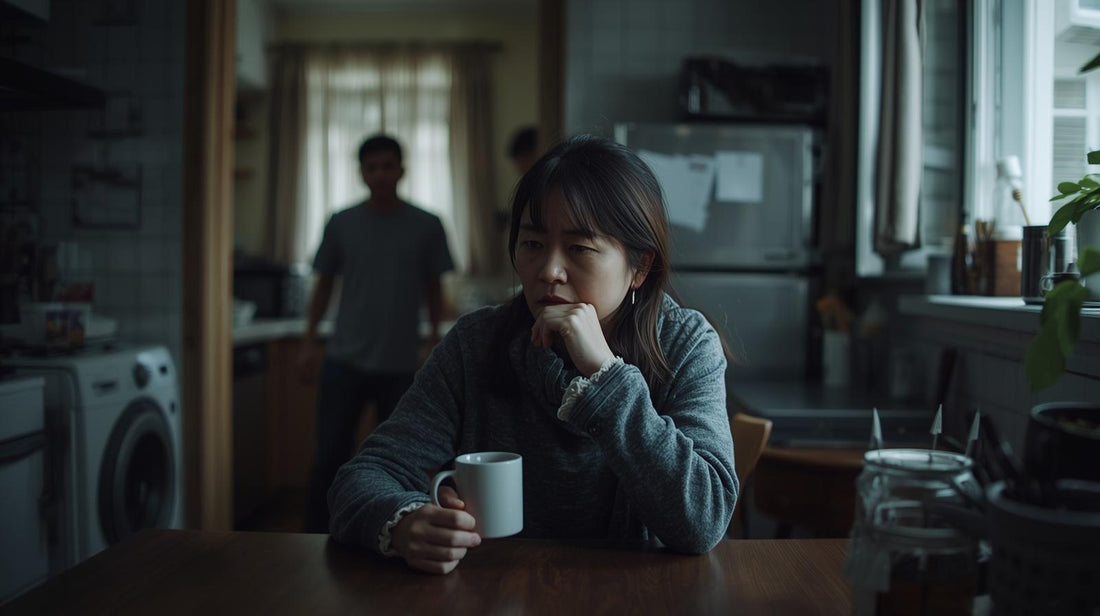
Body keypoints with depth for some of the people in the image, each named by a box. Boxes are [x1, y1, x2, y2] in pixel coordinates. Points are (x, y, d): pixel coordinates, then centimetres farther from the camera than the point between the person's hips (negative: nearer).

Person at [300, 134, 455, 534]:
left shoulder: (426, 226, 1)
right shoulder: (341, 224, 4)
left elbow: (433, 287, 7)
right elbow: (324, 284, 10)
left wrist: (435, 333, -5)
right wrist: (310, 340, 5)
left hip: (401, 365, 0)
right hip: (345, 361, 0)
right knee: (330, 456, 3)